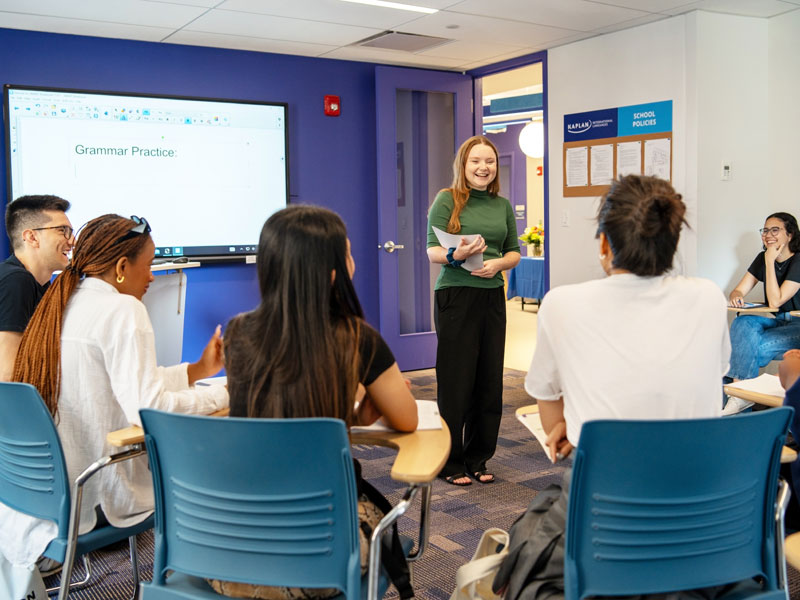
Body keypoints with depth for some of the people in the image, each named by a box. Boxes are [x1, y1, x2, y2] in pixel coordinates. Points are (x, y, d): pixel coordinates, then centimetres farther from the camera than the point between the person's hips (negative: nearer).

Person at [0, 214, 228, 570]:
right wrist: (224, 395, -12)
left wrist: (198, 370, 15)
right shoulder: (123, 310, -16)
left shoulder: (60, 305, 9)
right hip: (95, 497, -8)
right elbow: (148, 407, -24)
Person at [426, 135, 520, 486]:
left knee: (490, 380, 7)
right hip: (455, 296, -5)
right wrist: (457, 255, -27)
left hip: (492, 296, 5)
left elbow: (514, 251, 16)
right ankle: (451, 463, 11)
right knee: (455, 380, -2)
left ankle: (478, 459, 21)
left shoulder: (502, 205, 12)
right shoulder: (447, 200, -2)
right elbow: (432, 251, -7)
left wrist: (498, 264, -5)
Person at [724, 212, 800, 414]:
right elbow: (739, 290, 7)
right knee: (742, 324, -26)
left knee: (756, 346, -29)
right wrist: (736, 297, -20)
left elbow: (775, 301, -21)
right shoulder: (762, 258, 6)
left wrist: (770, 262, -20)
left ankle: (741, 392, -11)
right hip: (774, 320, 6)